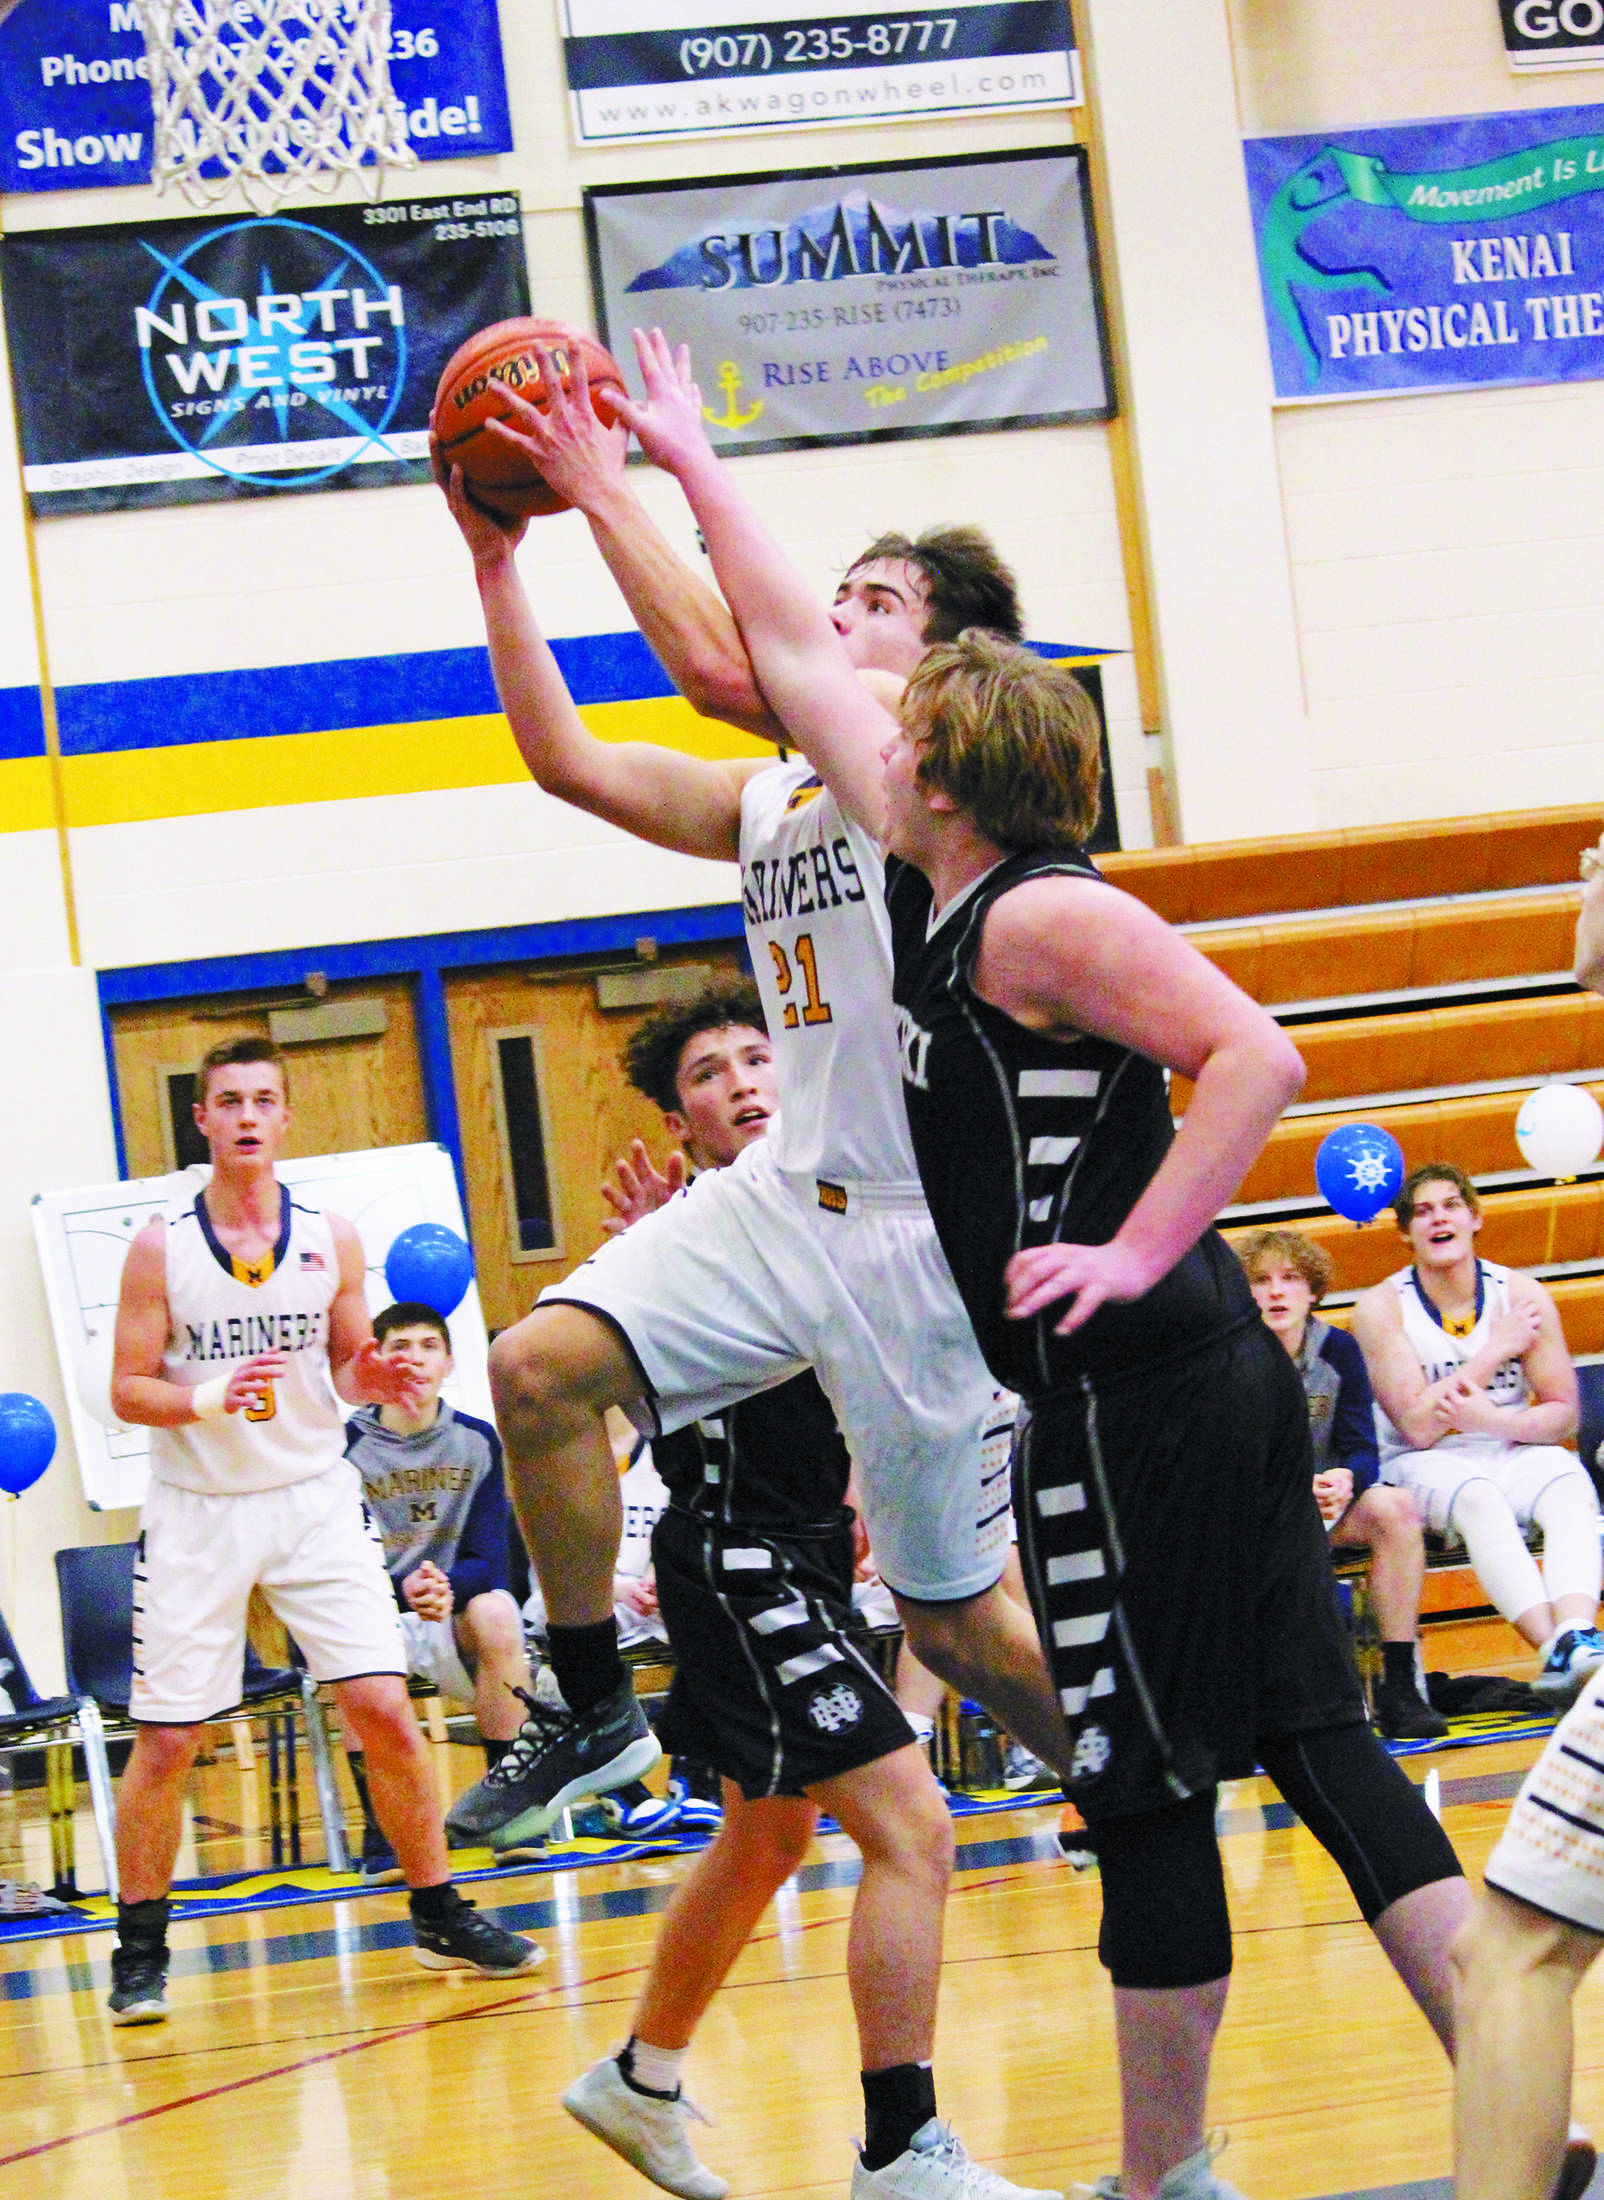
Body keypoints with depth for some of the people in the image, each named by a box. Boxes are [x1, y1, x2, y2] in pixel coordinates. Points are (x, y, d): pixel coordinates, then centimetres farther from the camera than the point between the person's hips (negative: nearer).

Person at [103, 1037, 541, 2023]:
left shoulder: (332, 1239, 2)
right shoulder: (161, 1248, -4)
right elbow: (129, 1388, -4)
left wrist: (369, 1378, -10)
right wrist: (208, 1398, -22)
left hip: (315, 1498, 2)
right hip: (198, 1509, -1)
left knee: (385, 1708, -6)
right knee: (166, 1739, -1)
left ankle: (440, 1915, 9)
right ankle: (141, 1950, 14)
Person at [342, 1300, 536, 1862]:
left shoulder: (478, 1441, 2)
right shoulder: (347, 1446, -5)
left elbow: (489, 1560, -5)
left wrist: (446, 1586, -28)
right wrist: (404, 1591, -32)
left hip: (454, 1615, 2)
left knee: (496, 1610, -31)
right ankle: (381, 1828, -31)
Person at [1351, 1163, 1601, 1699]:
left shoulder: (1520, 1294, 2)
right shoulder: (1382, 1308, -5)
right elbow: (1419, 1426, -14)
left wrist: (1494, 1419, -19)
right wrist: (1499, 1349, -12)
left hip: (1515, 1452, 3)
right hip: (1423, 1465, -3)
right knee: (1478, 1499, -36)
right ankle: (1559, 1653, -51)